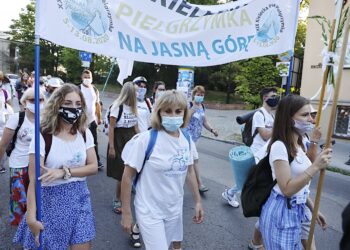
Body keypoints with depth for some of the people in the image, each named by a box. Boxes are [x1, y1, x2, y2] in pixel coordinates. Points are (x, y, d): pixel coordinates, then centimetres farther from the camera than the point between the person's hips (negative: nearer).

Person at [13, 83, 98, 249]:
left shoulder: (85, 134, 0)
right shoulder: (43, 136, -14)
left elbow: (93, 167, -3)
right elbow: (34, 180, -16)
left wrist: (64, 172, -18)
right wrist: (31, 217, -24)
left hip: (80, 200, 4)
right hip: (51, 202, -3)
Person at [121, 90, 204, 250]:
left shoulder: (187, 140, -6)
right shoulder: (146, 139, -21)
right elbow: (127, 177, -14)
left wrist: (197, 201, 10)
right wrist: (126, 213, -10)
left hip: (175, 208, 5)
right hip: (150, 211, -5)